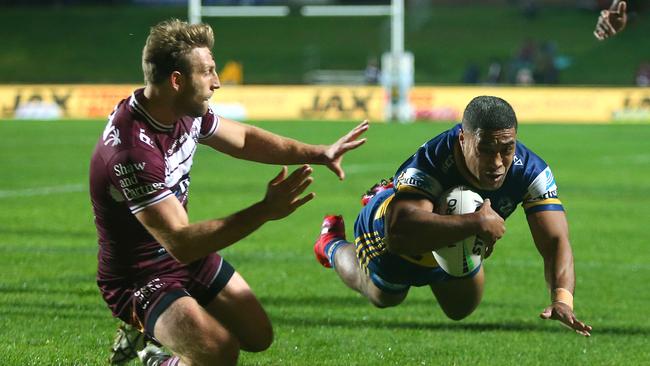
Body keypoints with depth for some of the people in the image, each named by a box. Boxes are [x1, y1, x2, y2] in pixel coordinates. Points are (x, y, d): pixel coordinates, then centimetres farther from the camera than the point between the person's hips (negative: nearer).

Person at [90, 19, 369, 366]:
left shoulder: (186, 112, -6)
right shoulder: (132, 150, -33)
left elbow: (243, 139, 14)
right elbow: (181, 244, -35)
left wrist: (317, 153, 4)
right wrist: (264, 212, -38)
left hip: (188, 256, 9)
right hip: (140, 279, -9)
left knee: (258, 336, 14)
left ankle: (150, 332, 30)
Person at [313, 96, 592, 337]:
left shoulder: (530, 171, -36)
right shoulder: (431, 163, -49)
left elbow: (555, 242, -41)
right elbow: (398, 232, -63)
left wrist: (562, 299, -60)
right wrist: (476, 223, -68)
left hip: (457, 244, 4)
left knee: (462, 309, 33)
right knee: (383, 298, 26)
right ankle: (332, 245, 56)